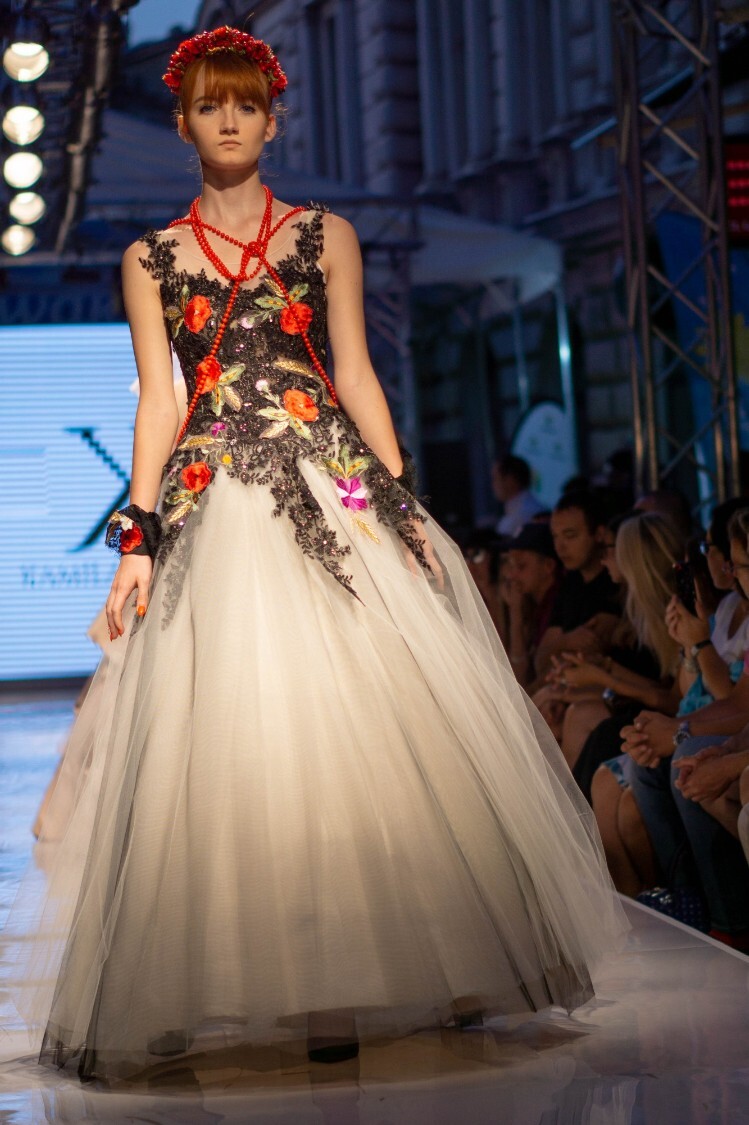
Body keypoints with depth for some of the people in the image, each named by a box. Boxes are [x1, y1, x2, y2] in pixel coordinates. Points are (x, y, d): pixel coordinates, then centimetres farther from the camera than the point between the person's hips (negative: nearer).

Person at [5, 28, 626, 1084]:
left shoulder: (326, 236, 12)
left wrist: (404, 504, 0)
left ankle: (390, 969, 8)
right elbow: (157, 401, 7)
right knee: (240, 734, -7)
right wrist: (138, 537, -2)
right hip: (218, 511, 0)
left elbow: (357, 375, 9)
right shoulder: (151, 260, 11)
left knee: (372, 726, -4)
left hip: (337, 493, 0)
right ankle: (286, 989, 0)